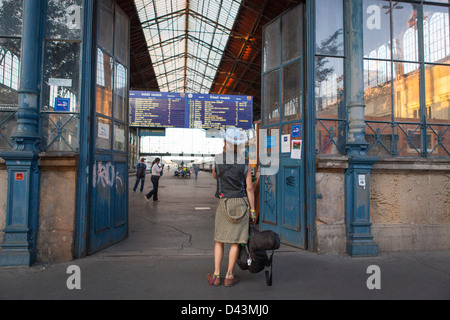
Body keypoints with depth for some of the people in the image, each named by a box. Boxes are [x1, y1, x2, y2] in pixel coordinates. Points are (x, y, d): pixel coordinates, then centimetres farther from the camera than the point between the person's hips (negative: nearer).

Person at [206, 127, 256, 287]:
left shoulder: (218, 159, -3)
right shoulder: (244, 163, -3)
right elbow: (249, 188, -3)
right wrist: (252, 210, 4)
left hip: (224, 202, 0)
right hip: (241, 202, 0)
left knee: (219, 240, 12)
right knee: (236, 241, 7)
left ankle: (216, 275, 15)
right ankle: (229, 276, 14)